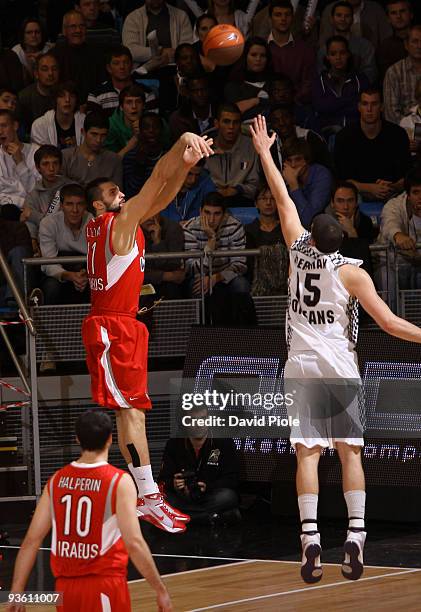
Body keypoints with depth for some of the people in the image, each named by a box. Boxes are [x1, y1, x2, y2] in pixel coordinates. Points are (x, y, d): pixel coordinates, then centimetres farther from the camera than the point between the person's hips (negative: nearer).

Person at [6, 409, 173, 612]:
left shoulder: (56, 480, 5)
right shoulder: (119, 481, -9)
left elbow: (31, 540, 3)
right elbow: (134, 543, -16)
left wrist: (16, 592, 6)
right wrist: (160, 590, -9)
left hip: (66, 587, 5)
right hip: (104, 585, -5)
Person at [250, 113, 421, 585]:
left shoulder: (298, 252, 1)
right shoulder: (351, 272, -5)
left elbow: (283, 198, 14)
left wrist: (264, 152, 25)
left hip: (301, 367, 1)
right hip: (339, 367, -1)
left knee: (307, 454, -3)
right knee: (350, 452, 4)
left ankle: (310, 542, -13)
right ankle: (355, 537, -6)